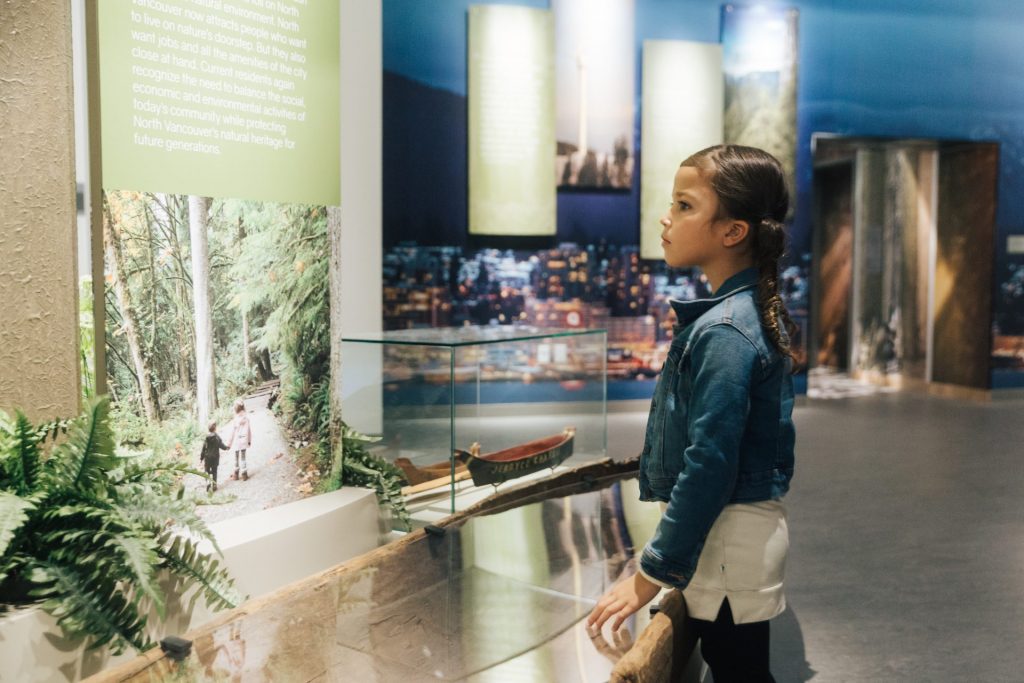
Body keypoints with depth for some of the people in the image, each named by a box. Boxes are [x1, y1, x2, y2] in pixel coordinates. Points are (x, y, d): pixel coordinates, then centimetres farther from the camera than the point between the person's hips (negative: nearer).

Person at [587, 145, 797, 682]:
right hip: (743, 523, 9)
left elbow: (709, 464, -25)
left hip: (729, 536, -9)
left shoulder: (724, 331, -23)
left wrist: (651, 574, -18)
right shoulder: (754, 312, 7)